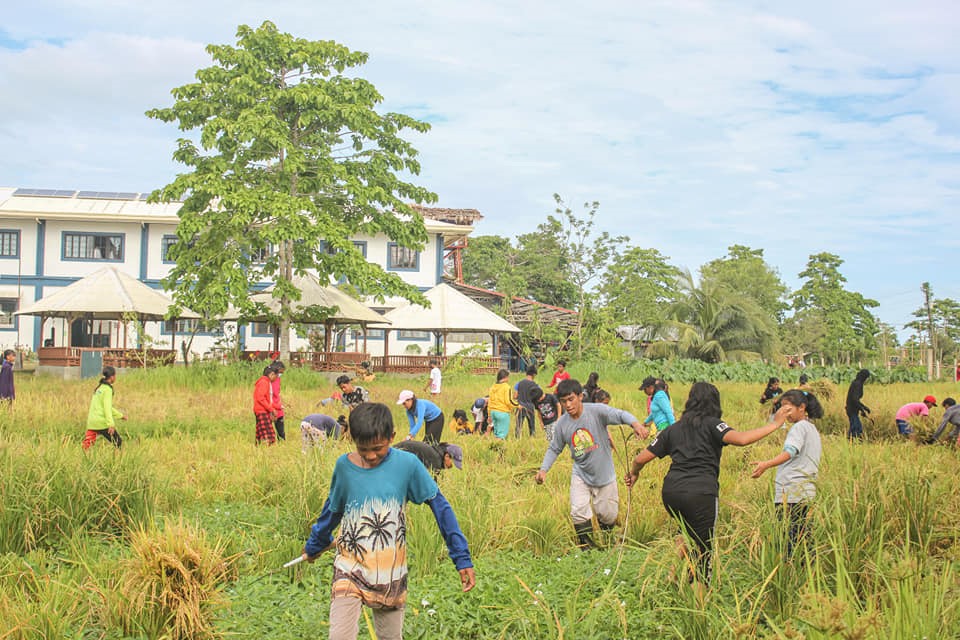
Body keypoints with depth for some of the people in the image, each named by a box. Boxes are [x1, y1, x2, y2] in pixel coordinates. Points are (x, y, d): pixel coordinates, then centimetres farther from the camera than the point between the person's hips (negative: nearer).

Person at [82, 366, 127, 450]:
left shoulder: (99, 388, 18)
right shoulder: (108, 389, -9)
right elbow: (107, 407, -19)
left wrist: (120, 415, 34)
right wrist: (111, 424, -25)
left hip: (91, 422, 8)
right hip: (102, 422, -8)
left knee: (86, 446, 2)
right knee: (118, 442, 4)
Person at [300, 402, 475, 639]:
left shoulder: (407, 464, -10)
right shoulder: (344, 465, -4)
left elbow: (440, 506, -4)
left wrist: (462, 558, -6)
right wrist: (314, 546, 27)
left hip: (391, 575, 0)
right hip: (350, 569, 0)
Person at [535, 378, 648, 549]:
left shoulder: (597, 411, -18)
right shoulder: (562, 424, -5)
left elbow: (620, 414, -33)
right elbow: (554, 449, 9)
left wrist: (635, 423, -54)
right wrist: (543, 469, -3)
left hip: (604, 475, -2)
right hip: (580, 475, 2)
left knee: (608, 516, 10)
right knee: (579, 512, -16)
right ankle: (587, 549, 2)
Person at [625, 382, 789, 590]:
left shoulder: (673, 429, 19)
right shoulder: (712, 425, 6)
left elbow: (641, 458, 18)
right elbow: (741, 439, -14)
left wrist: (633, 473, 39)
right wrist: (774, 425, -5)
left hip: (670, 493, 5)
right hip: (701, 493, -4)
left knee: (689, 529, 36)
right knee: (703, 551, 5)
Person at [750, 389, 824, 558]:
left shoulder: (799, 427, -9)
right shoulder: (812, 428, 21)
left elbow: (789, 452, -27)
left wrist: (766, 464, -42)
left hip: (792, 492, -10)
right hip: (806, 491, 10)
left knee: (789, 538, -13)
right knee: (801, 535, 14)